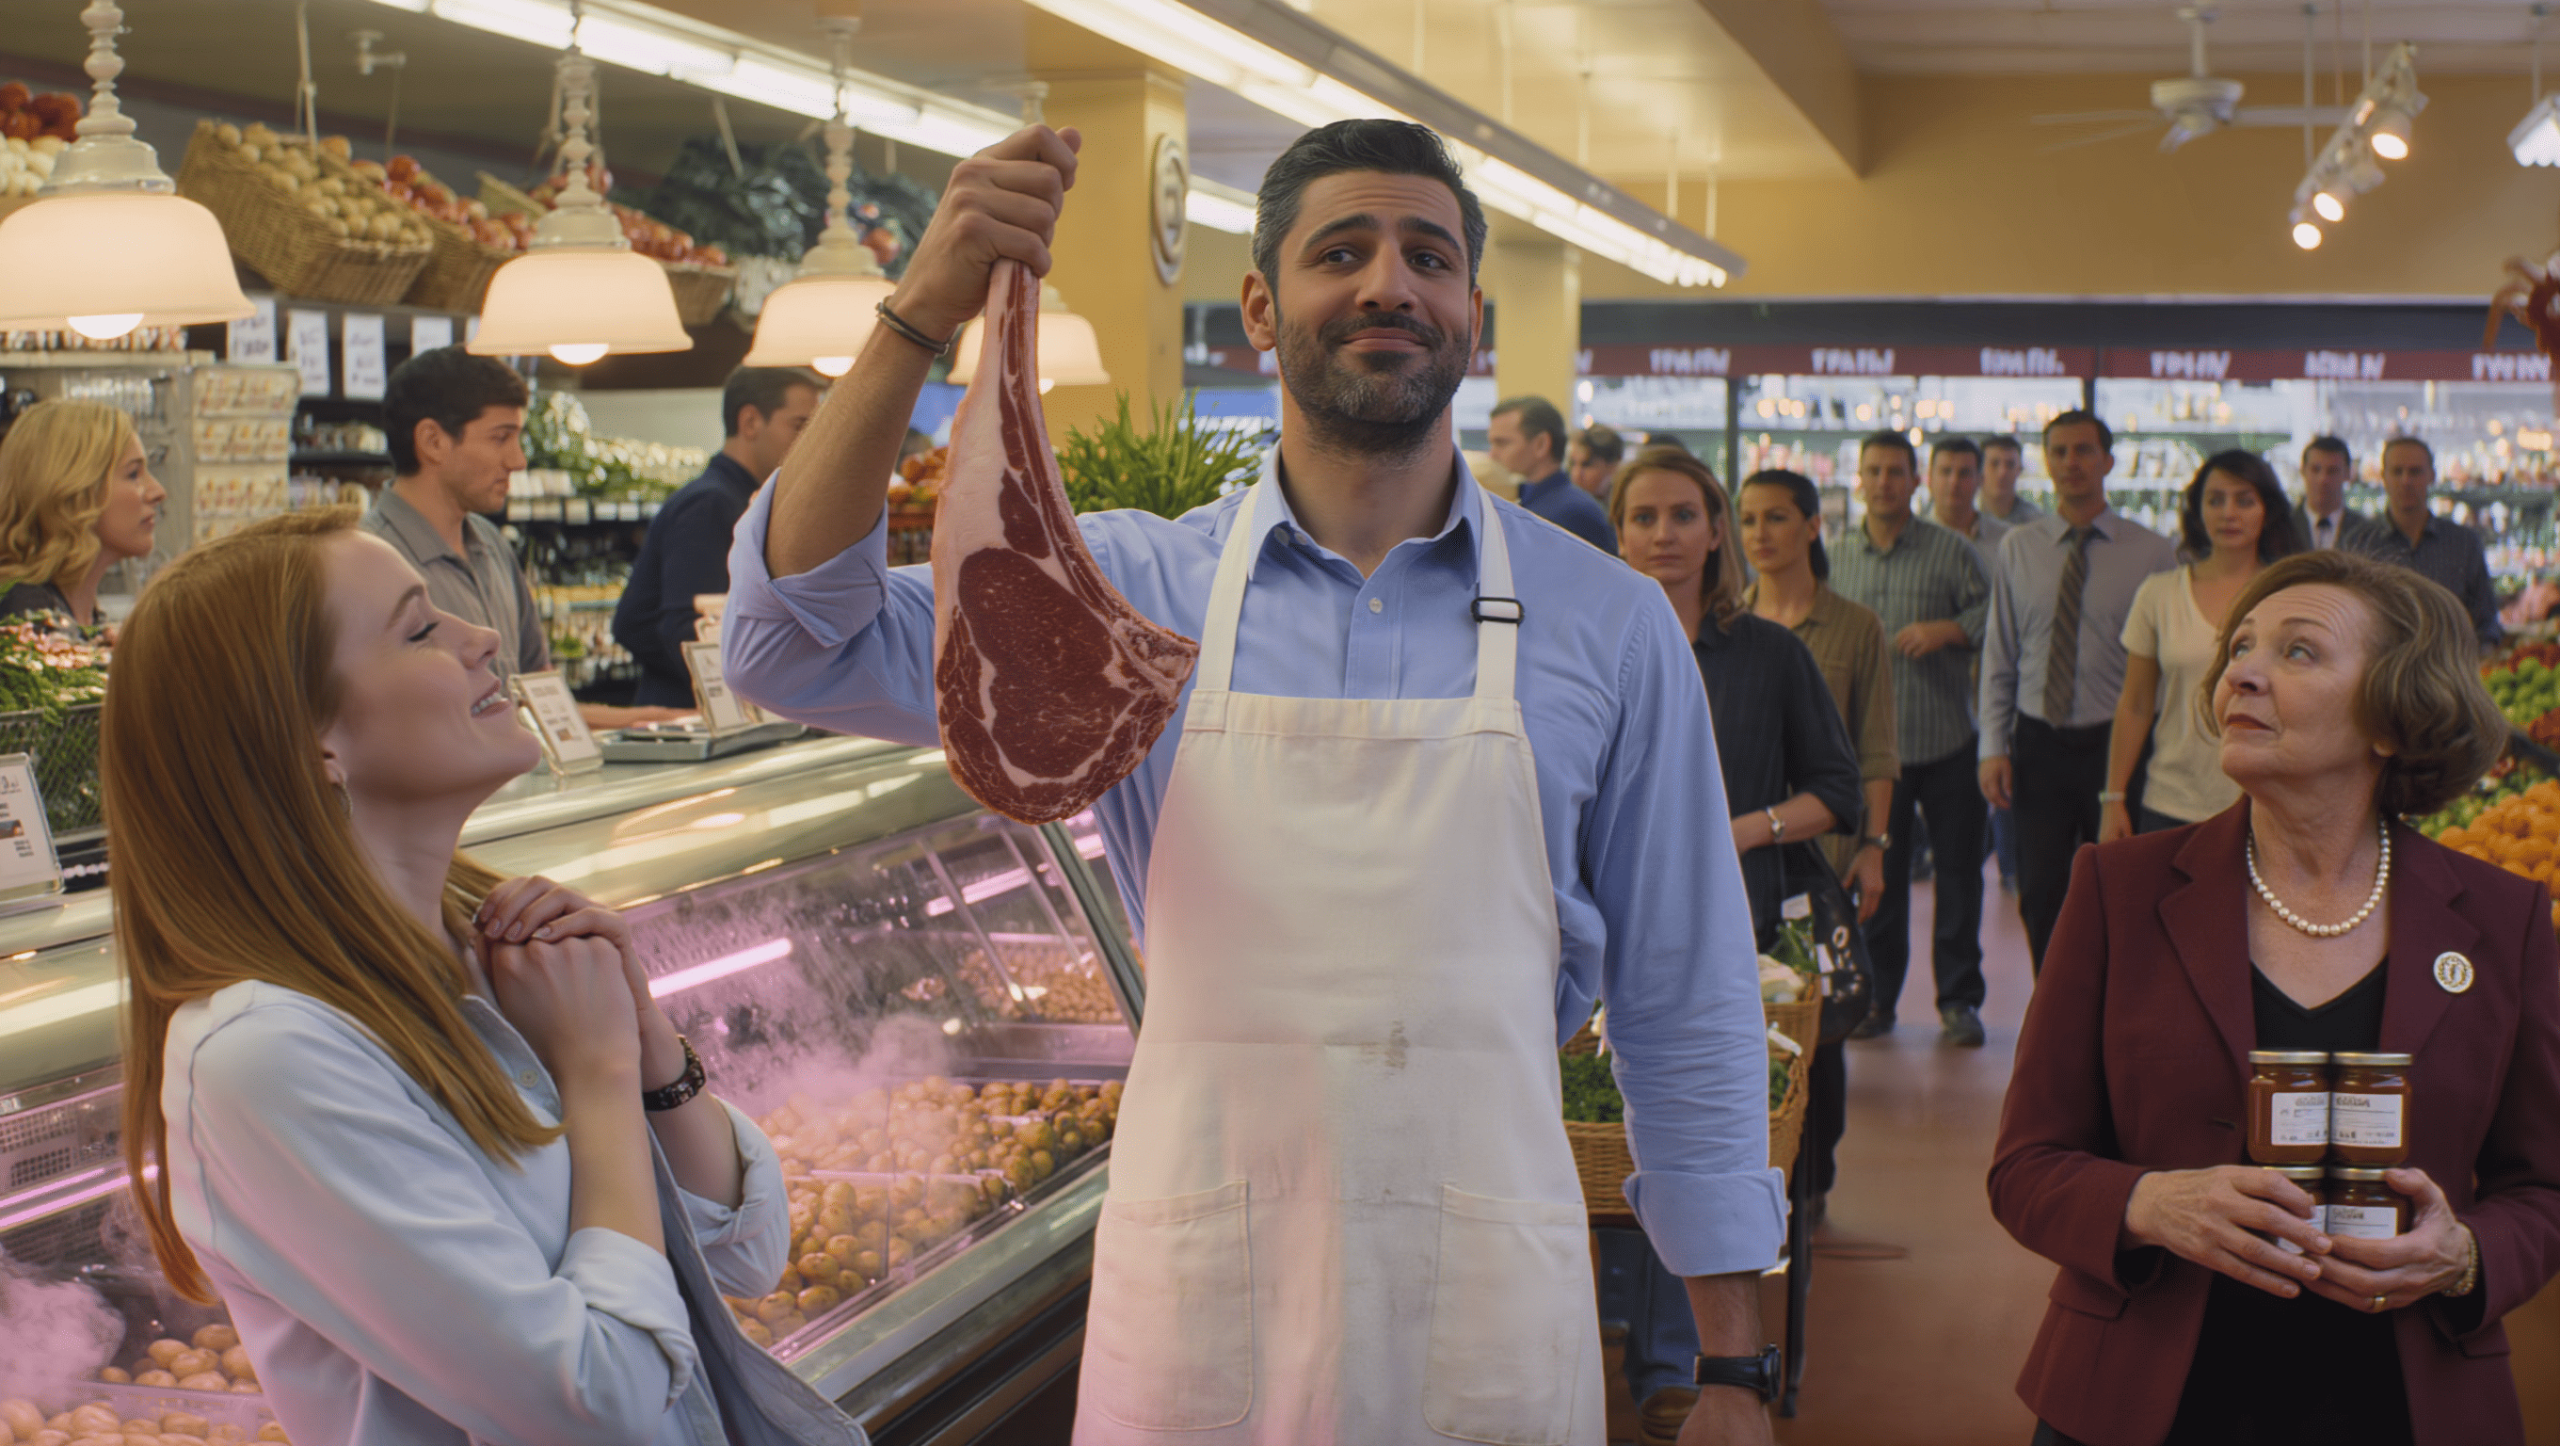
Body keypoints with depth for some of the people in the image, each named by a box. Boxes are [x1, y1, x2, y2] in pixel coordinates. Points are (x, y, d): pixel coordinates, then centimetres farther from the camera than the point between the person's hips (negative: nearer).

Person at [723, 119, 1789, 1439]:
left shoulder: (1608, 624, 1)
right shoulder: (1136, 587, 1)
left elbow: (1683, 1011, 4)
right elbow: (796, 644, -9)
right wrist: (920, 313, -19)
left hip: (1488, 1324, 1)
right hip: (1199, 1312, 0)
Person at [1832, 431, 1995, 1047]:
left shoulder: (1951, 550, 2)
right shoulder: (1839, 557, 11)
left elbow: (1993, 613, 0)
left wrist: (1946, 630, -14)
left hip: (1946, 741, -2)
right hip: (1870, 745, 2)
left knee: (1957, 871, 2)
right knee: (1877, 875, 6)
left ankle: (1958, 998, 11)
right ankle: (1876, 995, 17)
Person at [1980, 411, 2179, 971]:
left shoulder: (2151, 553, -2)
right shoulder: (2017, 550, 6)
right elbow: (1999, 656, 8)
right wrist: (1994, 747, 1)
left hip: (2116, 742, -2)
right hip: (2039, 742, 2)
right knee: (2040, 896, 6)